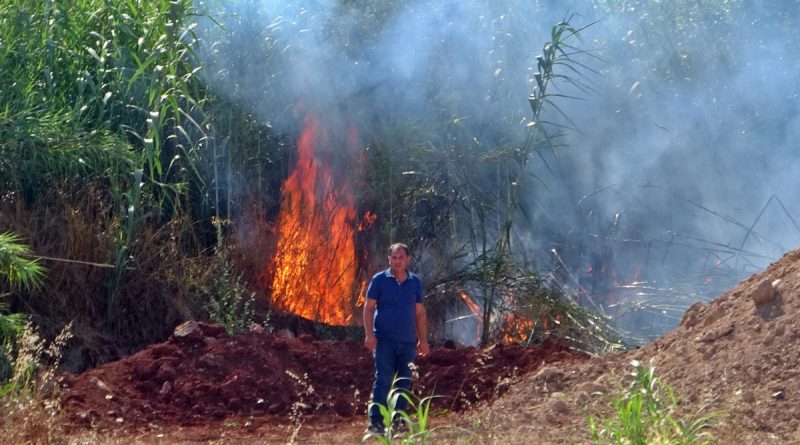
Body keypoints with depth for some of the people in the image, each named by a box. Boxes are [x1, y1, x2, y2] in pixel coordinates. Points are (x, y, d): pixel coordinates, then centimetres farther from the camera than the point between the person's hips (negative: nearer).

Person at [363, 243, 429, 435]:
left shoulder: (415, 282, 8)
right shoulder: (379, 280, -1)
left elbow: (420, 313, 12)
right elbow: (369, 308, -2)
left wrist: (423, 340, 9)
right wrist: (369, 334, -12)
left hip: (408, 341, 4)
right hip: (384, 340, -4)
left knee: (404, 382, 7)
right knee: (383, 380, -9)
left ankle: (398, 421, 15)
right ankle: (375, 422, -7)